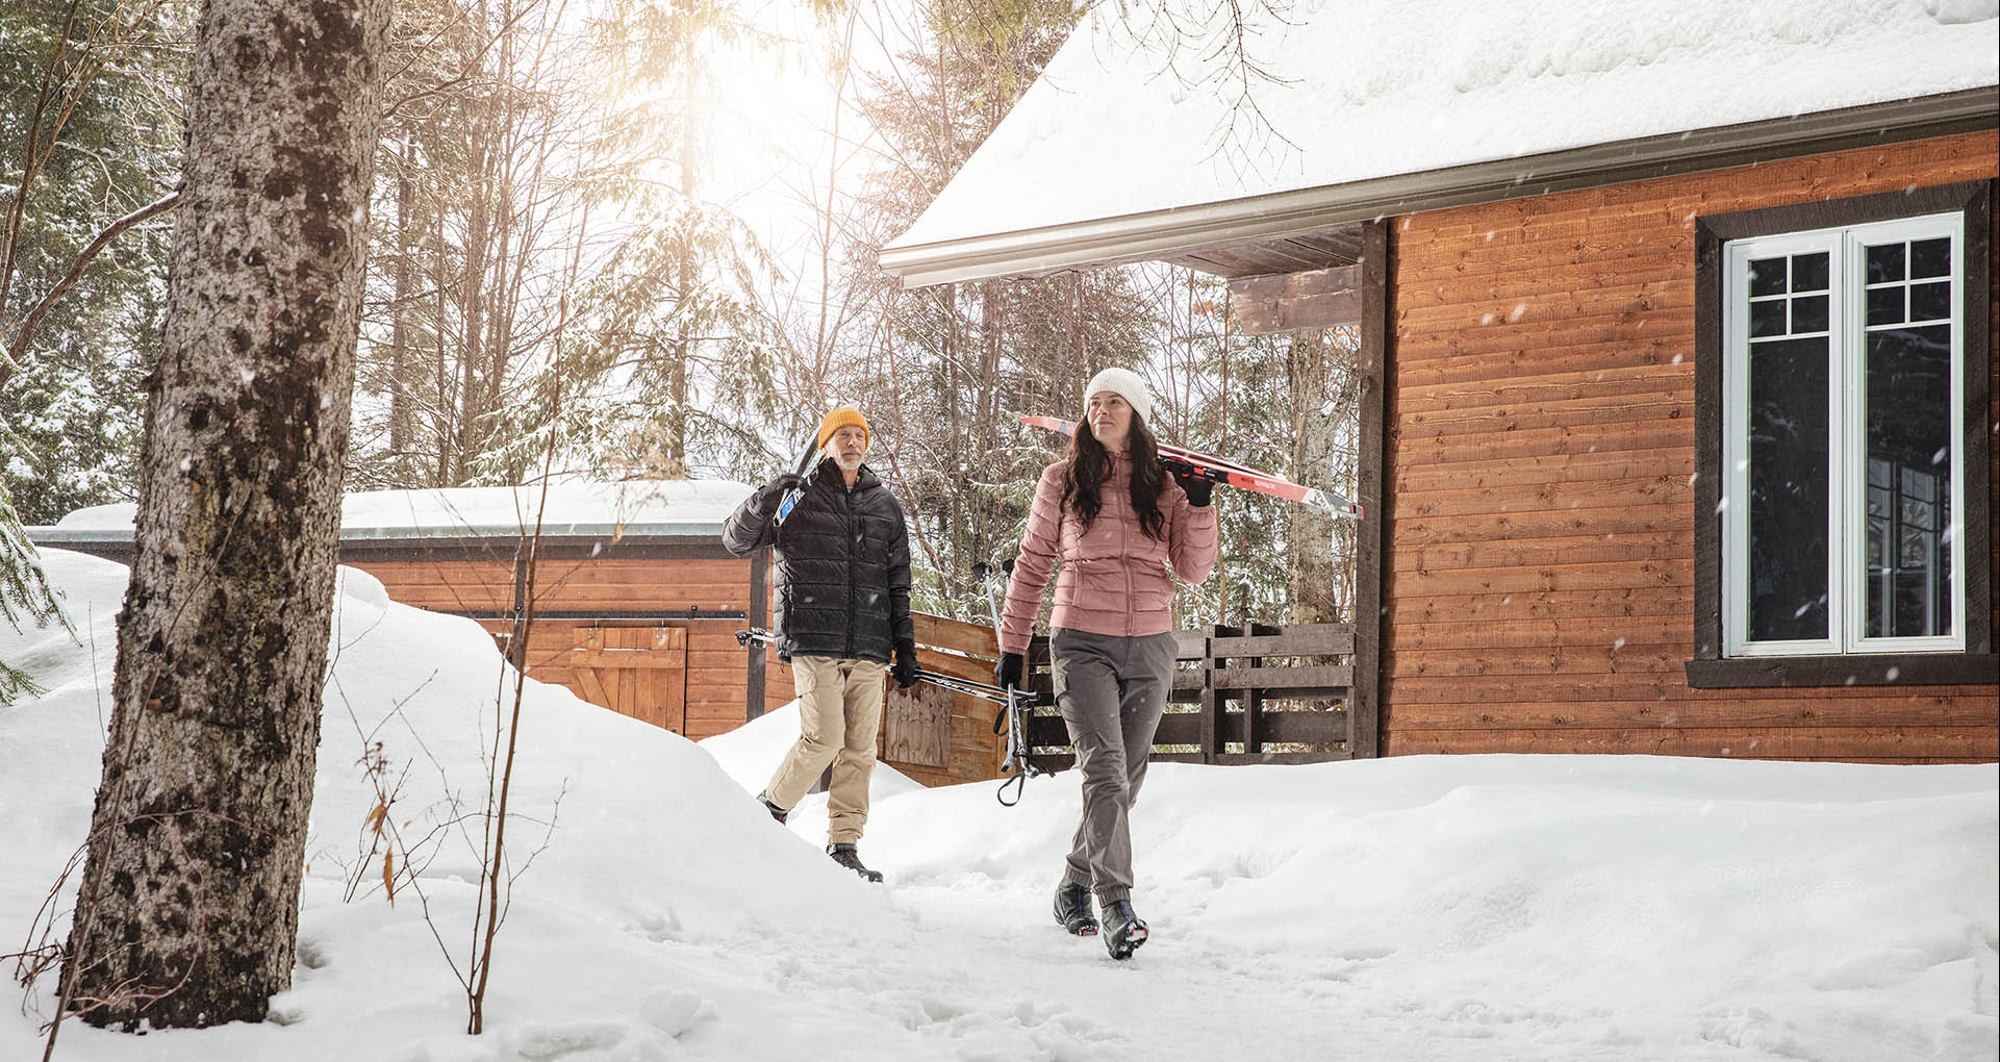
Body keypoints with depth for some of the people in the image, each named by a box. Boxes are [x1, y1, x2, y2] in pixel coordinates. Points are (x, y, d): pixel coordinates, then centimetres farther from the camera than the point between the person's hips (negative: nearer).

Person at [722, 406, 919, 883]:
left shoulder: (886, 507, 17)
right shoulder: (799, 497, 7)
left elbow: (898, 586, 20)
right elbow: (736, 540, 5)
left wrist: (905, 647, 15)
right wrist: (764, 502, -15)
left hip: (868, 648, 4)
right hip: (813, 642, -4)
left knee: (860, 749, 0)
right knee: (824, 737, -14)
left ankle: (844, 846, 7)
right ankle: (771, 807, 8)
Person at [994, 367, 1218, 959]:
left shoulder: (1165, 485, 9)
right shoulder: (1062, 481, 5)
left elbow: (1193, 571, 7)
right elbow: (1032, 564, 10)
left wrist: (1199, 508, -7)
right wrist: (1012, 643, 9)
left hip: (1150, 648, 3)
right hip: (1082, 643, -3)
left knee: (1125, 780, 8)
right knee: (1105, 771, -17)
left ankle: (1074, 887, 26)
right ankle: (1116, 907, -20)